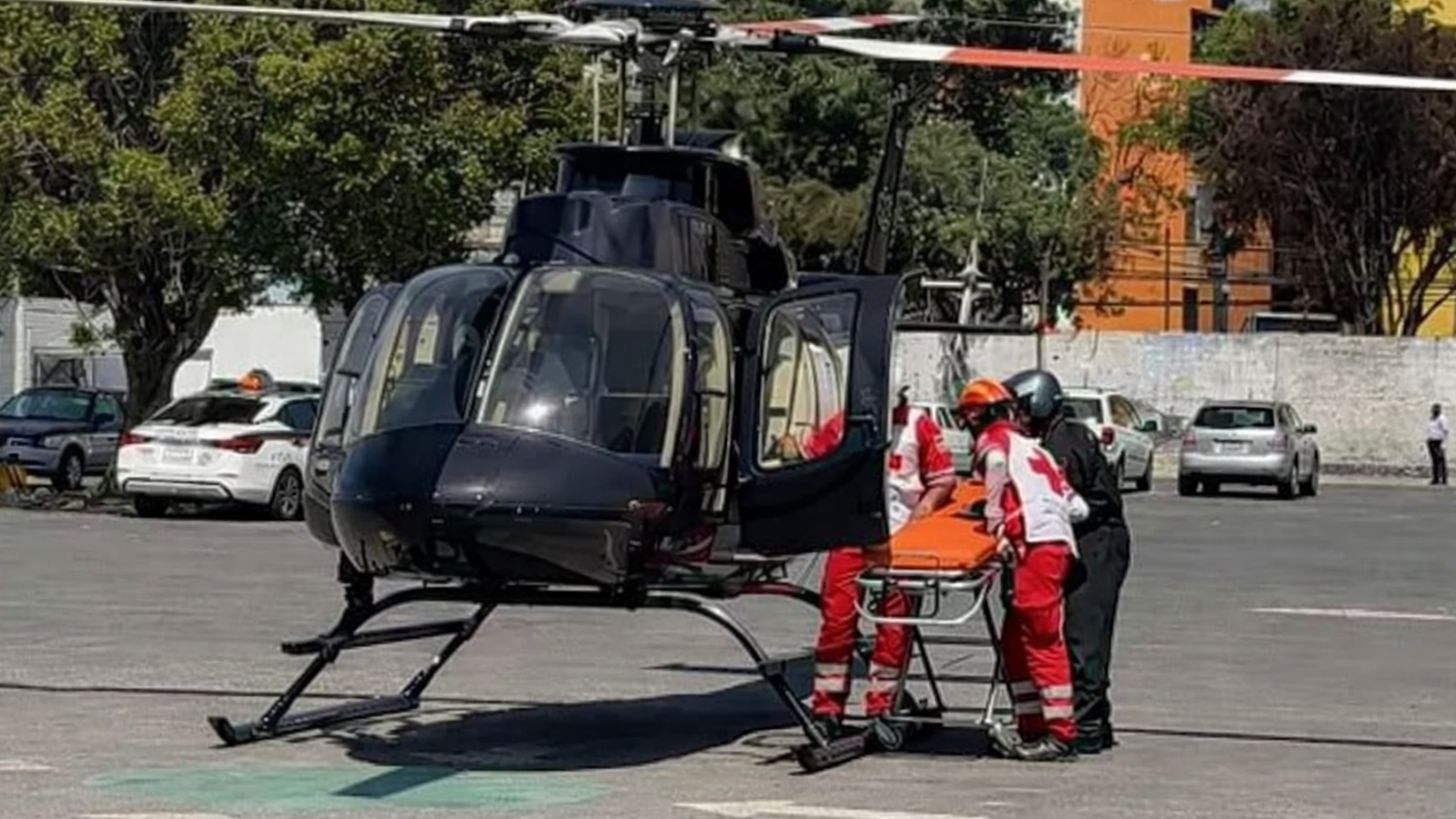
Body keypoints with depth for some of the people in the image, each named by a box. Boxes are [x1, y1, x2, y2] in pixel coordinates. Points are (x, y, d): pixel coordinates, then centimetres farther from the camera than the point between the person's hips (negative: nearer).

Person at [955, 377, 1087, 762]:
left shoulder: (992, 439, 8)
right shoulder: (1031, 448, 30)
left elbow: (997, 462, -16)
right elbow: (1077, 507, 26)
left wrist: (995, 519, -4)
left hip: (1036, 544, -9)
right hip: (1058, 541, 9)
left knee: (1043, 640, -9)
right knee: (1016, 640, 13)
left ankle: (1060, 734, -12)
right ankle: (1032, 729, 14)